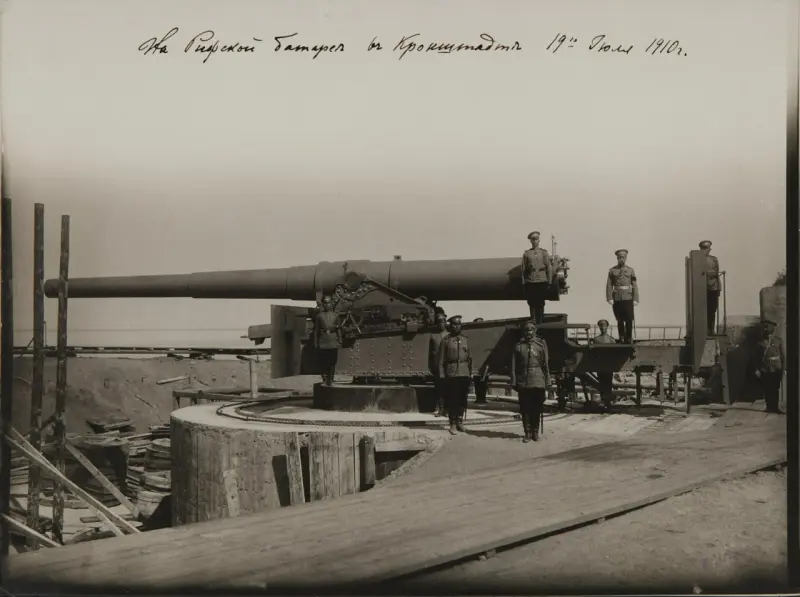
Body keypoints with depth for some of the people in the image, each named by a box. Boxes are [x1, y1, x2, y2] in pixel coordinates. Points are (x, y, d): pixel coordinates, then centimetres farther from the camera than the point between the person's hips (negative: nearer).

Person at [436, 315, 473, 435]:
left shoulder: (465, 339, 12)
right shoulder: (445, 340, 1)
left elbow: (470, 358, 13)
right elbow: (440, 360, -2)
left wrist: (470, 374, 8)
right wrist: (442, 376, -8)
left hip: (464, 374, 3)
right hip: (451, 374, -3)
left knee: (462, 399, 6)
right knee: (452, 399, -2)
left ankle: (460, 421, 18)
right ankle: (453, 424, 5)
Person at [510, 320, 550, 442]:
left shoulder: (541, 345, 4)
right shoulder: (518, 346, 6)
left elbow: (545, 365, 4)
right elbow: (514, 366, 5)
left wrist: (547, 386, 0)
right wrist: (514, 383, -2)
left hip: (538, 383, 0)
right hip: (523, 383, 0)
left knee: (536, 409, 4)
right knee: (525, 409, 2)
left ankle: (535, 432, 18)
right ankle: (527, 433, 12)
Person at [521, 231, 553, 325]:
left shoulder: (544, 253, 8)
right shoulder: (526, 254, 7)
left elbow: (549, 268, 7)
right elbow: (523, 269, 6)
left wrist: (549, 282, 1)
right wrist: (523, 283, 2)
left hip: (542, 282, 0)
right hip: (530, 282, 0)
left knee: (540, 304, 2)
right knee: (532, 303, 0)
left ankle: (540, 322, 8)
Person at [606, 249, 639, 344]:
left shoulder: (630, 270, 6)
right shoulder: (612, 270, 5)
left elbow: (635, 285, 3)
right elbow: (609, 285, 0)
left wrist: (635, 299, -5)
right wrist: (610, 298, -9)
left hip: (628, 298, 0)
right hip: (617, 299, 0)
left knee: (629, 320, -3)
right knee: (620, 321, 6)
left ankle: (629, 339, 7)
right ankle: (622, 339, 14)